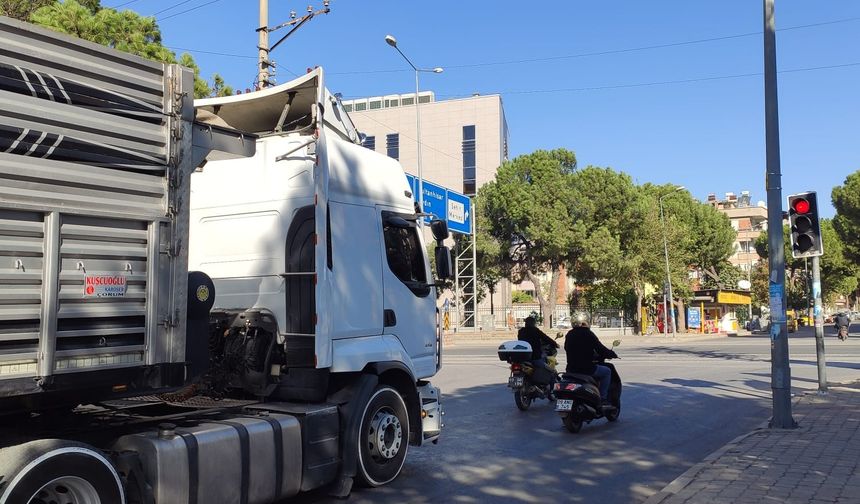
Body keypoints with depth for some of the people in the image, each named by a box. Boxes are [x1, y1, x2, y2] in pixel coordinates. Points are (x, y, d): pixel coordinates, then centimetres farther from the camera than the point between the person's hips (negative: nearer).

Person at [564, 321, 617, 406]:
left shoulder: (569, 334, 8)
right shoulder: (588, 334, -8)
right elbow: (601, 349, -8)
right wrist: (613, 354, 9)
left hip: (571, 369, 6)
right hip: (586, 368, -6)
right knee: (607, 371, 16)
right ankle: (603, 398, 11)